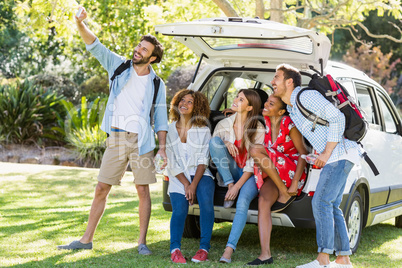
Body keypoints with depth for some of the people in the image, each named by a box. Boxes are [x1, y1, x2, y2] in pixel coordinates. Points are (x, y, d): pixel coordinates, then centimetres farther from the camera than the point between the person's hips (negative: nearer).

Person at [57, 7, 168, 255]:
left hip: (141, 141, -1)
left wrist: (162, 148, -5)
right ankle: (87, 239, 12)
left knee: (143, 191, 0)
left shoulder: (157, 84, 3)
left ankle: (142, 242, 9)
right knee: (101, 189, 4)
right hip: (116, 139, 1)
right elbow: (95, 46, -2)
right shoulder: (120, 67, 6)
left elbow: (161, 119, 4)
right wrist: (80, 24, -19)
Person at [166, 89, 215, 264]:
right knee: (179, 209, -28)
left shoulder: (203, 131, 6)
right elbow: (172, 163, 2)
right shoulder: (170, 130, 6)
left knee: (206, 201, -31)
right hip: (178, 177, 1)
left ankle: (204, 248, -23)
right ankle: (175, 249, -15)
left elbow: (203, 161, -2)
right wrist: (186, 184, -11)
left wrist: (194, 185, -16)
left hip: (199, 174, 0)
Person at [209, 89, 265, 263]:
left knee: (243, 201, -34)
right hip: (230, 172, 3)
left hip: (249, 174, -3)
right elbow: (212, 149, 6)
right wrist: (225, 144, -17)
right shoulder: (224, 124, 3)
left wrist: (238, 185, -22)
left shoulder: (258, 130, -7)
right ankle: (229, 185, -17)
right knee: (215, 140, -20)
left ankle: (229, 249, -40)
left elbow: (254, 163, -11)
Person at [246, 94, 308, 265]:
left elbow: (303, 153, -14)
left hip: (292, 170, -6)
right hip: (273, 174, 6)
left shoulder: (289, 125, -14)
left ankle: (285, 194, -15)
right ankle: (265, 254, -27)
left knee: (256, 150, -25)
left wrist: (294, 184, -20)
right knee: (263, 202, -22)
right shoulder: (266, 121, 4)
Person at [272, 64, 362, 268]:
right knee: (331, 207, 9)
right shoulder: (291, 107, 15)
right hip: (333, 157, 10)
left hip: (340, 153, -10)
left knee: (321, 203, -14)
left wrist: (326, 153, -19)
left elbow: (337, 118, -20)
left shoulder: (307, 97, -15)